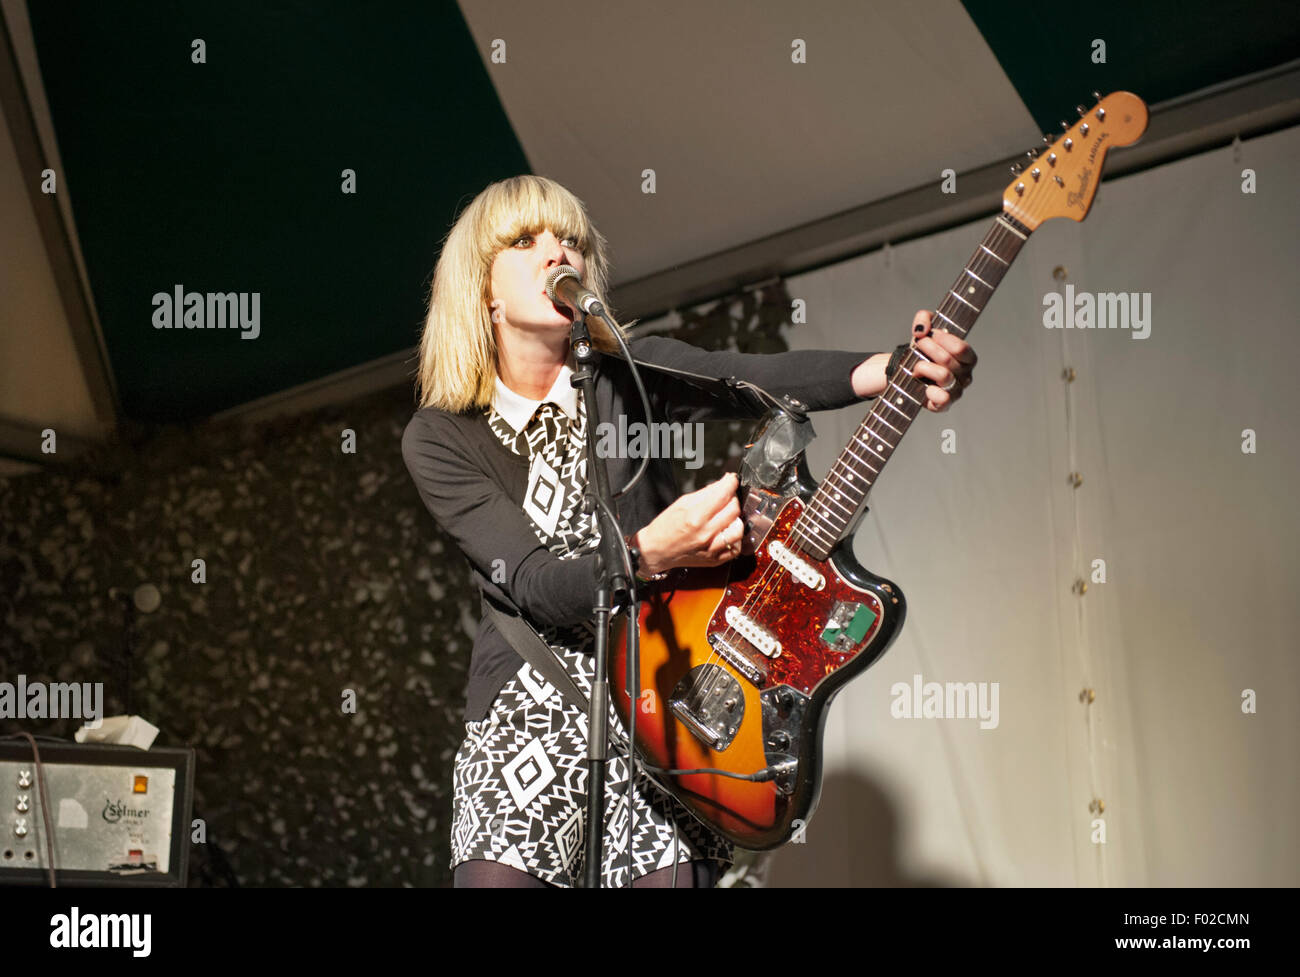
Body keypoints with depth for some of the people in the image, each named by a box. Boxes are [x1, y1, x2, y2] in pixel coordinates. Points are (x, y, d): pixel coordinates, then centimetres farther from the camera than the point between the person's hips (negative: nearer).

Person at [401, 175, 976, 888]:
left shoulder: (630, 373, 2)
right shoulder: (438, 440, -1)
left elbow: (763, 378, -18)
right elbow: (531, 584, -13)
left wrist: (891, 369, -37)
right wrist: (650, 552, -32)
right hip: (525, 722, 0)